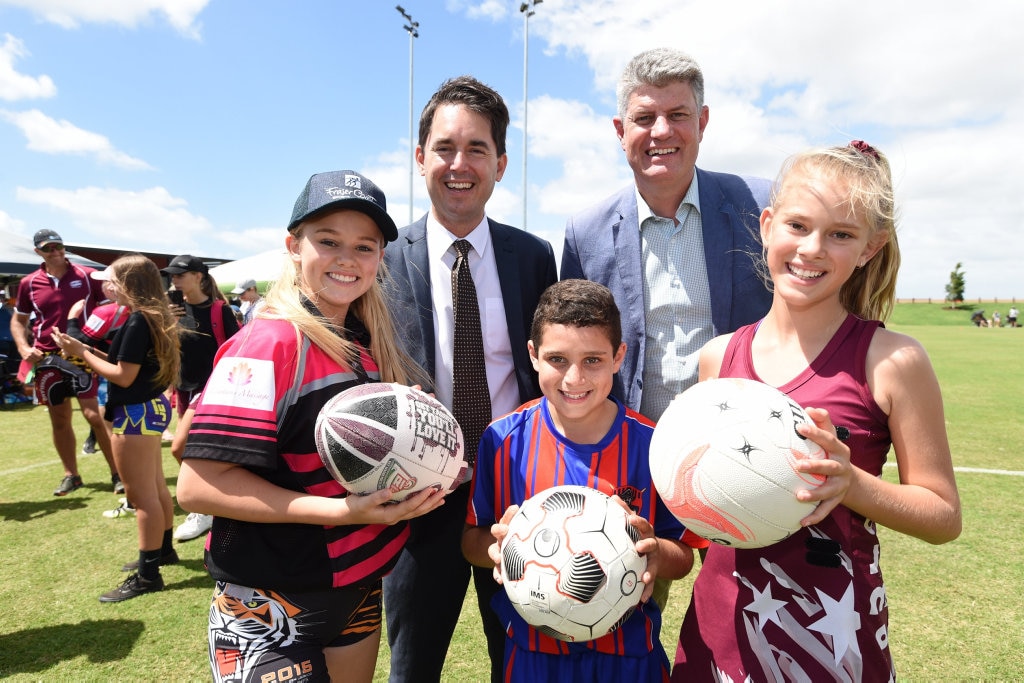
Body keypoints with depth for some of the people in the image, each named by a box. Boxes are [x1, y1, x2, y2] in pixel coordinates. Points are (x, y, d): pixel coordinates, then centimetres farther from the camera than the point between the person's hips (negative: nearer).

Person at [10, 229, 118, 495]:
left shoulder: (87, 276, -3)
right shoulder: (29, 283, 6)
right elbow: (18, 319, 17)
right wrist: (24, 347, 0)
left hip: (83, 355, -3)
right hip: (47, 359, 3)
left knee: (93, 414, -9)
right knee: (59, 420, 10)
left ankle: (117, 472, 2)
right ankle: (71, 475, 25)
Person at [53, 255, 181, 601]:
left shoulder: (137, 321, -20)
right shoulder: (155, 317, 8)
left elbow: (123, 376, -20)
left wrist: (82, 353, -11)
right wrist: (90, 351, 7)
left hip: (136, 414, -10)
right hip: (151, 408, 10)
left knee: (142, 495, -2)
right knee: (156, 488, 21)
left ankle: (147, 575, 8)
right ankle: (163, 548, 36)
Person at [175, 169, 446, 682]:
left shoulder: (369, 343, 3)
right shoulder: (269, 343, -20)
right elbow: (198, 486, -24)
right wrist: (340, 511, -29)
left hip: (361, 590, 8)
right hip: (269, 614, -7)